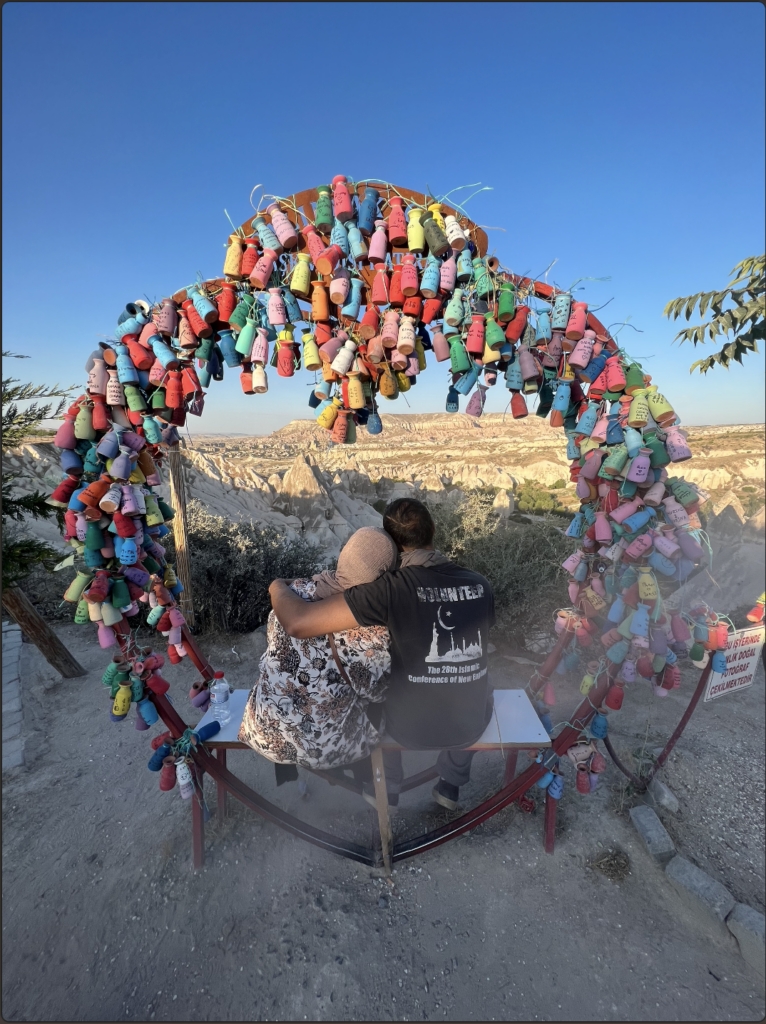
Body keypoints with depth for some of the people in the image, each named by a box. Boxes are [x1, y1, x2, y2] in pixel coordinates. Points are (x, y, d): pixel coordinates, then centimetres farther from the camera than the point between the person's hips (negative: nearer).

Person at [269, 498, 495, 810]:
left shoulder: (391, 588, -26)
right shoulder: (480, 585, -11)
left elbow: (297, 623, -29)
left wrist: (277, 587, -7)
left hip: (412, 728, -2)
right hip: (473, 725, 3)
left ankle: (387, 790, 48)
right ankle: (451, 784, 45)